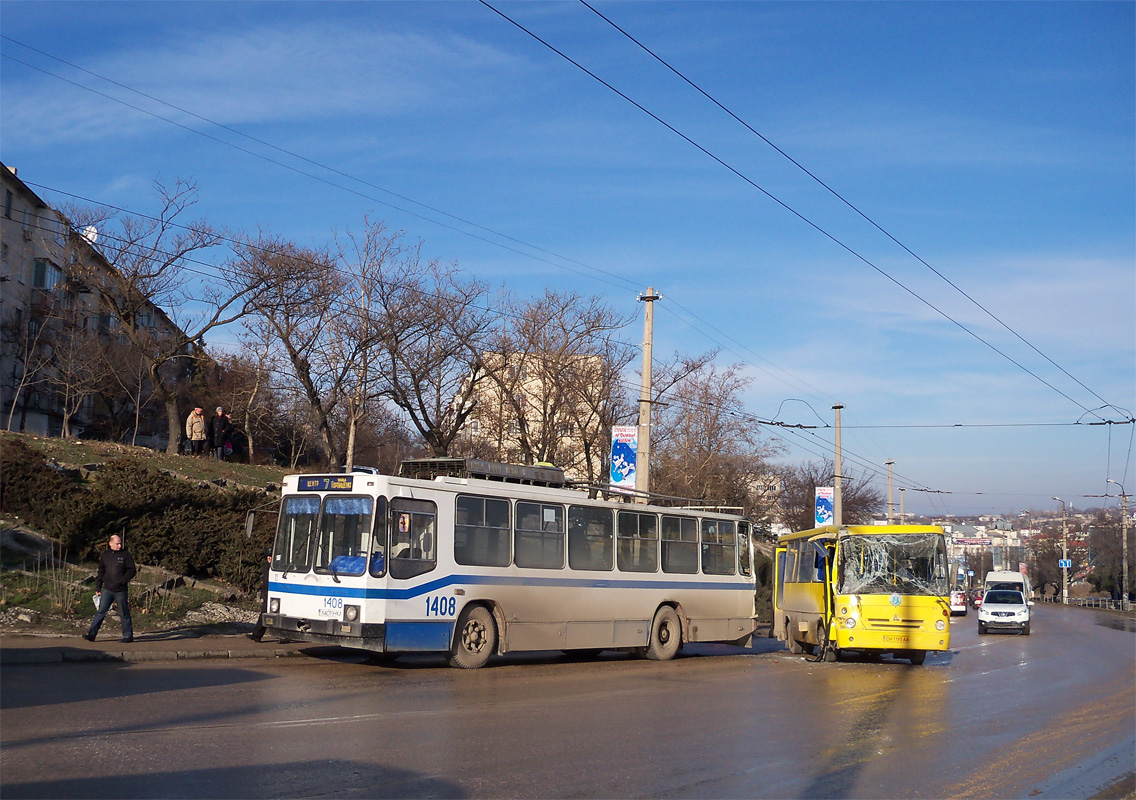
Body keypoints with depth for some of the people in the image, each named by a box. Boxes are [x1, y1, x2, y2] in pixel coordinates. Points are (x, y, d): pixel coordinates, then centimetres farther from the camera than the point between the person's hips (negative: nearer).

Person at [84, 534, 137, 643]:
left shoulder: (125, 554, -2)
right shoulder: (105, 555, 8)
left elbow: (132, 570, -3)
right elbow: (101, 572, 15)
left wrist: (123, 580, -16)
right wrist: (98, 588, 12)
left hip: (120, 591, -3)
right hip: (107, 589, 3)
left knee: (124, 614, 5)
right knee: (101, 612, -2)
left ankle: (128, 635, 13)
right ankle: (91, 634, 0)